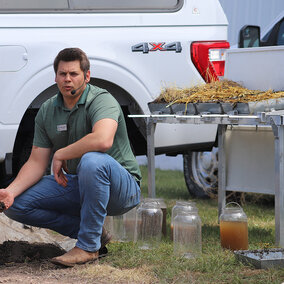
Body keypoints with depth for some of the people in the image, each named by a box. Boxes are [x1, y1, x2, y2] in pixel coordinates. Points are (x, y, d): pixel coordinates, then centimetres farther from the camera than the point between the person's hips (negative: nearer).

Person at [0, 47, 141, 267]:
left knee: (92, 160, -40)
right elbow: (37, 162, 3)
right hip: (76, 185, 7)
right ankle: (94, 232, -2)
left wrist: (60, 155, -24)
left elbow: (103, 140, -39)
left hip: (122, 188, -7)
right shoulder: (47, 111, 4)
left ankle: (88, 246, -26)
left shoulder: (101, 100, -17)